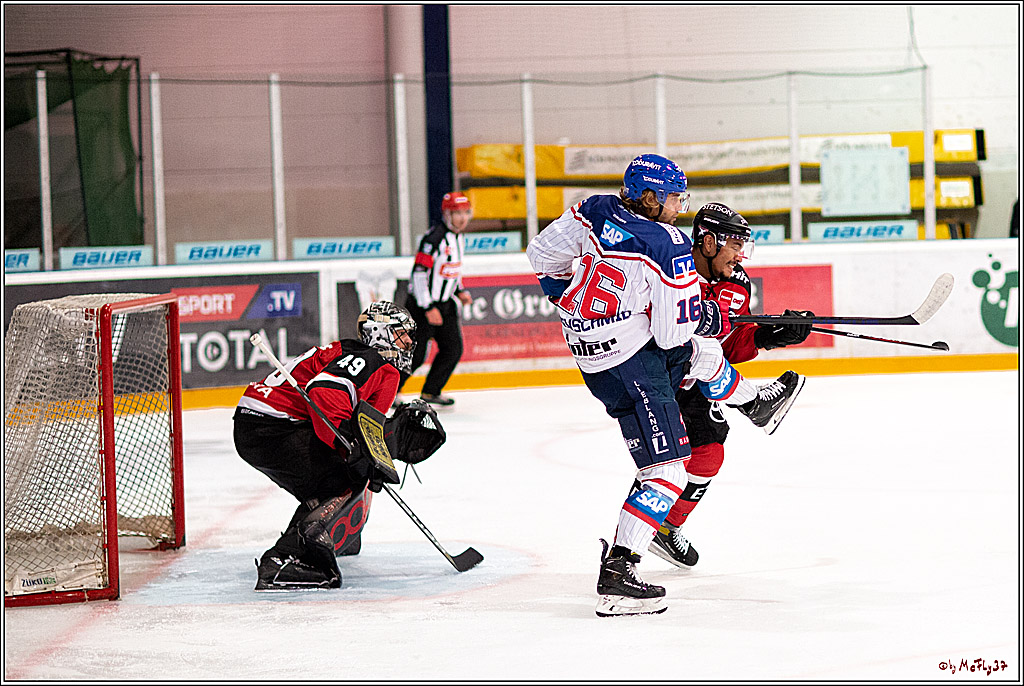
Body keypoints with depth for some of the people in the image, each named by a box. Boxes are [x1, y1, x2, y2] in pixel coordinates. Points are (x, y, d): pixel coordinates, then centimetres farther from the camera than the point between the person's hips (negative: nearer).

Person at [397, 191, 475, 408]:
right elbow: (419, 273, -22)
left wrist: (460, 291, 10)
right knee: (415, 354, -8)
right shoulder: (435, 238, -20)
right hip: (422, 303, -9)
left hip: (445, 304, 9)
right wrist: (428, 308, -24)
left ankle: (431, 392, 18)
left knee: (453, 349, 4)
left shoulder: (459, 239, 9)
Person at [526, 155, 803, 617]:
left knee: (700, 353, 30)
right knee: (667, 472, -4)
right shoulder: (669, 248, -20)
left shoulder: (596, 211, -1)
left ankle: (753, 402, 57)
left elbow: (542, 254, 11)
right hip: (629, 366, -9)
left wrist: (567, 296, 29)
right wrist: (712, 318, 3)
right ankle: (615, 577, -10)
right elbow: (673, 331, -18)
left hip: (585, 346, 9)